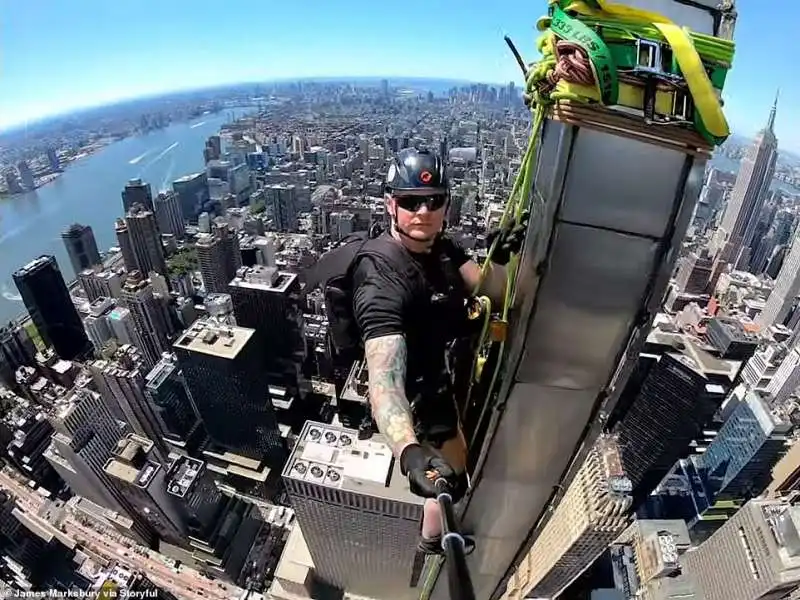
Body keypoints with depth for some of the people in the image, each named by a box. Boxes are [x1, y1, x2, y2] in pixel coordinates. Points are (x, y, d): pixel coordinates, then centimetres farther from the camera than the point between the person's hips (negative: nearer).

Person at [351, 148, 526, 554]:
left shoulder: (443, 247, -10)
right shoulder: (382, 281, -38)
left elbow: (492, 292, -10)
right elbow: (383, 377, -49)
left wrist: (500, 260, -32)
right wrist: (409, 451, -67)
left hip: (442, 379, 8)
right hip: (420, 397, -8)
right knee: (453, 481, 17)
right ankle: (432, 542, 50)